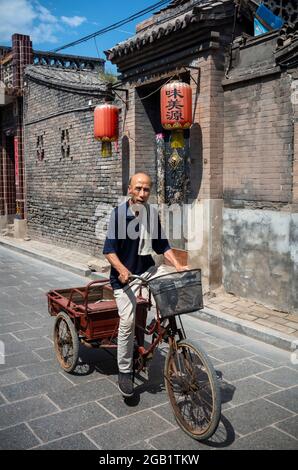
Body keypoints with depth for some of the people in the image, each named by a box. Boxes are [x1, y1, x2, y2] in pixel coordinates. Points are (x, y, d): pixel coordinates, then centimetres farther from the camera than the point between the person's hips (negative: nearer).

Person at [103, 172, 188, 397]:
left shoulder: (153, 214, 2)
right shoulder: (119, 213, -13)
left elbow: (162, 245, 7)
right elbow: (109, 250, -15)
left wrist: (178, 265, -7)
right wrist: (121, 269, -31)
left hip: (147, 269, 5)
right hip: (125, 274, -4)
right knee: (127, 322, -12)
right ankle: (125, 372, 6)